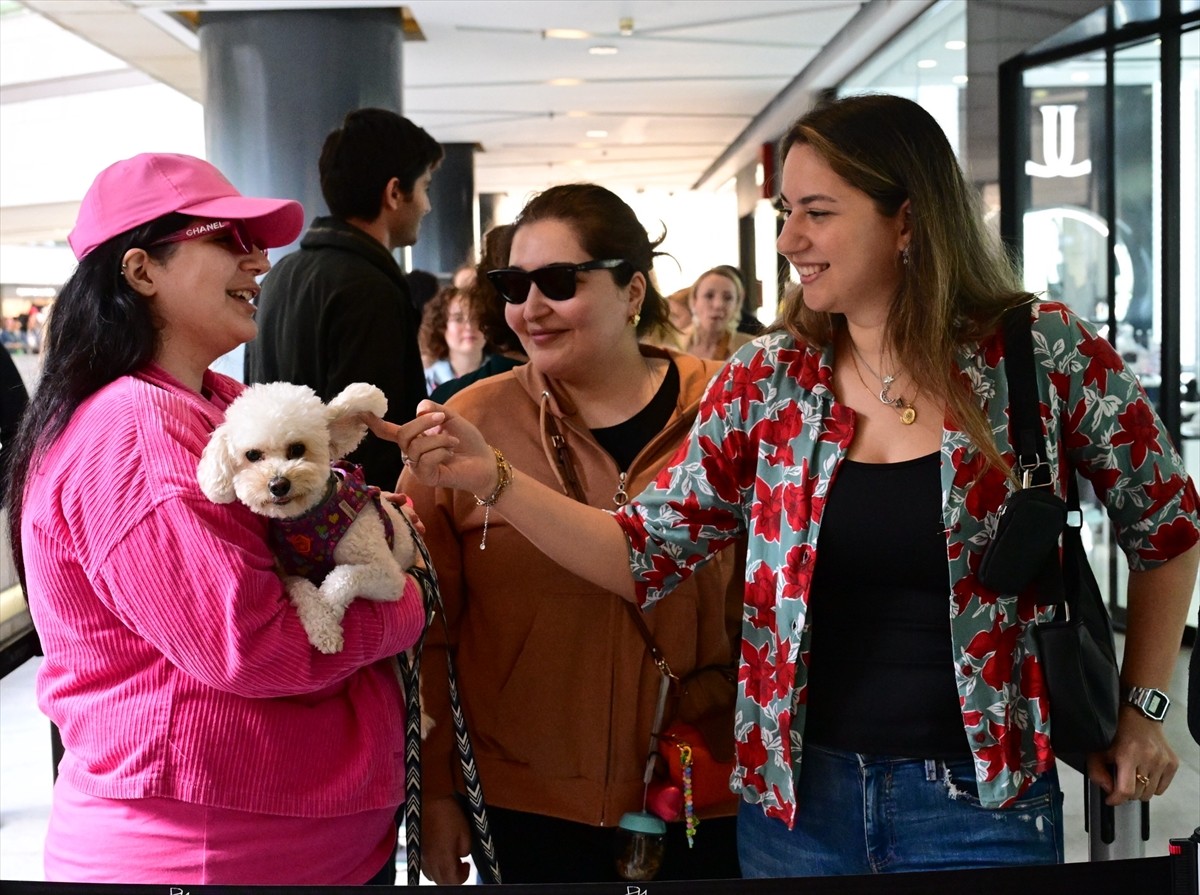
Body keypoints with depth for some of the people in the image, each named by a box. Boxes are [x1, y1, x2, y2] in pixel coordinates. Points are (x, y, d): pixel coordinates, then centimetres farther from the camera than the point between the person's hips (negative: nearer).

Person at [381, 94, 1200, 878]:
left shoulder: (1045, 354, -9)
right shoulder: (768, 380, -2)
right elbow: (648, 557, -1)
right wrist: (490, 477, -12)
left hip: (982, 800, -2)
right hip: (798, 791, 3)